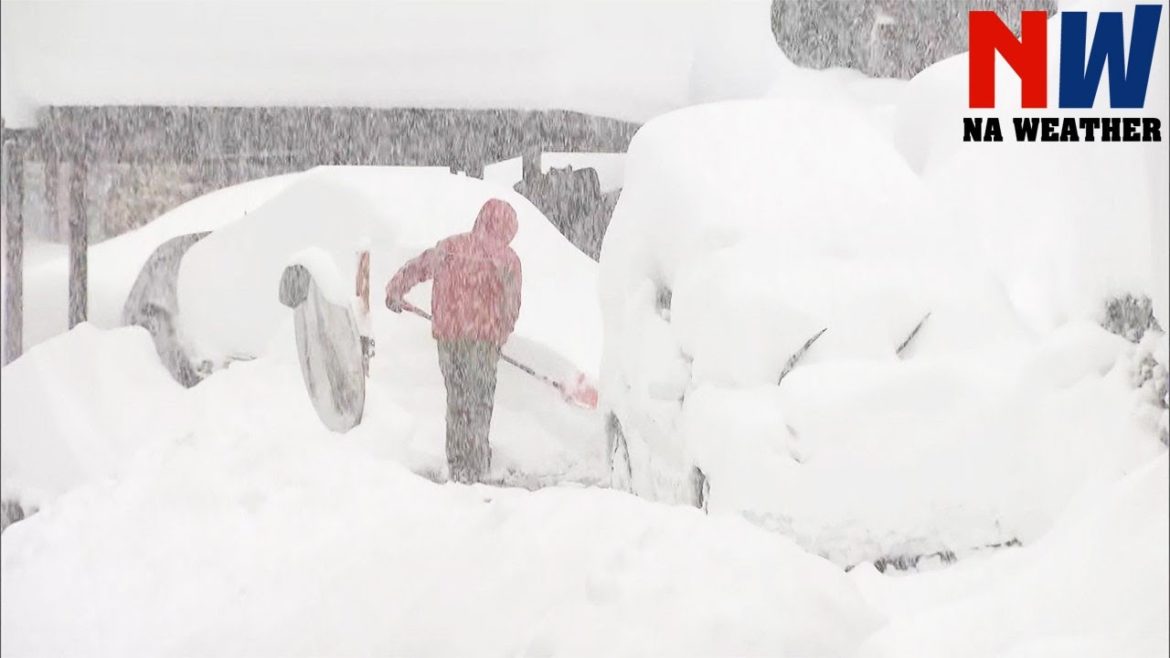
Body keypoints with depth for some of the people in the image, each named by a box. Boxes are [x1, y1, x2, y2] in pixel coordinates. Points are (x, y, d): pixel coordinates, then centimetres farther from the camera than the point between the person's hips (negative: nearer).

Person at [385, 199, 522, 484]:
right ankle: (476, 469, -3)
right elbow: (511, 306, 0)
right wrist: (501, 334, 16)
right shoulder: (507, 258, -2)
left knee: (457, 400, 14)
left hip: (447, 335, 4)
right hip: (485, 336, -4)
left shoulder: (448, 246, 9)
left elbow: (415, 268, 21)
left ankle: (458, 468, 16)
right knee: (480, 402, 1)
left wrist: (395, 292, 36)